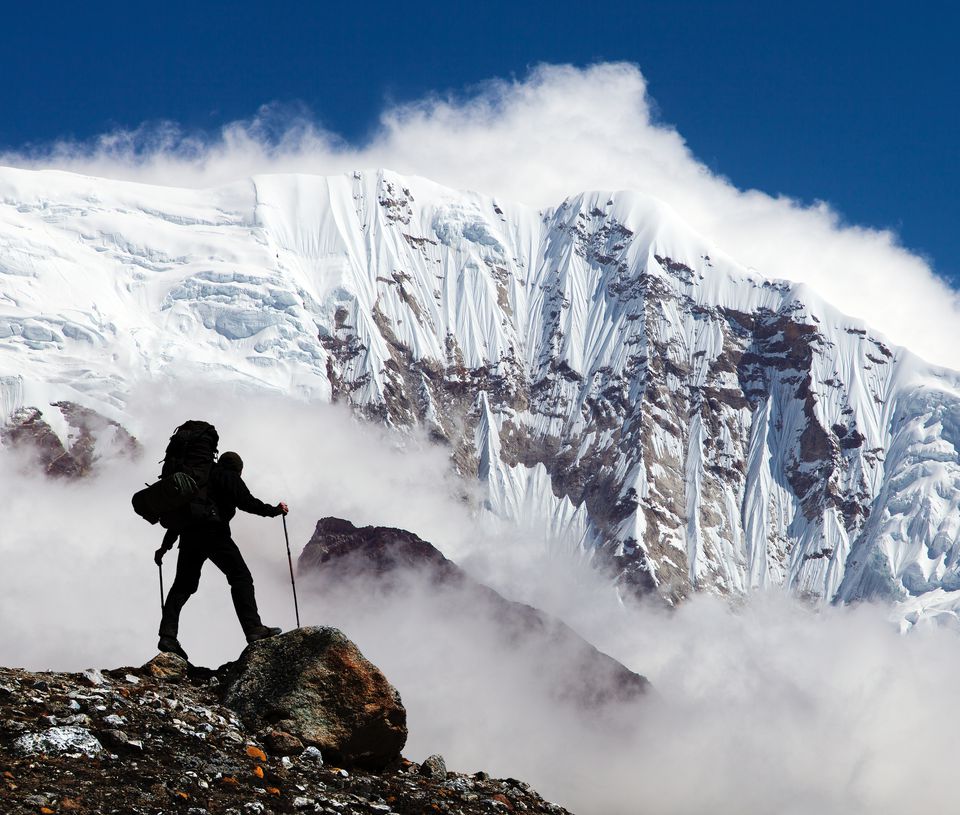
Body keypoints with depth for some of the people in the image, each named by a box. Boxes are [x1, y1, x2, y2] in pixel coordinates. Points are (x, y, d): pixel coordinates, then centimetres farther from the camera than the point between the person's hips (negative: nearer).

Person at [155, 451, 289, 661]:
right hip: (214, 533, -6)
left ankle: (167, 635, -6)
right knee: (241, 578, -3)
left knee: (183, 585, 8)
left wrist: (166, 545, 30)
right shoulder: (229, 477, 10)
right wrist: (275, 510, 12)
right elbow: (247, 502, -3)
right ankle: (253, 629, -16)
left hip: (189, 536, 6)